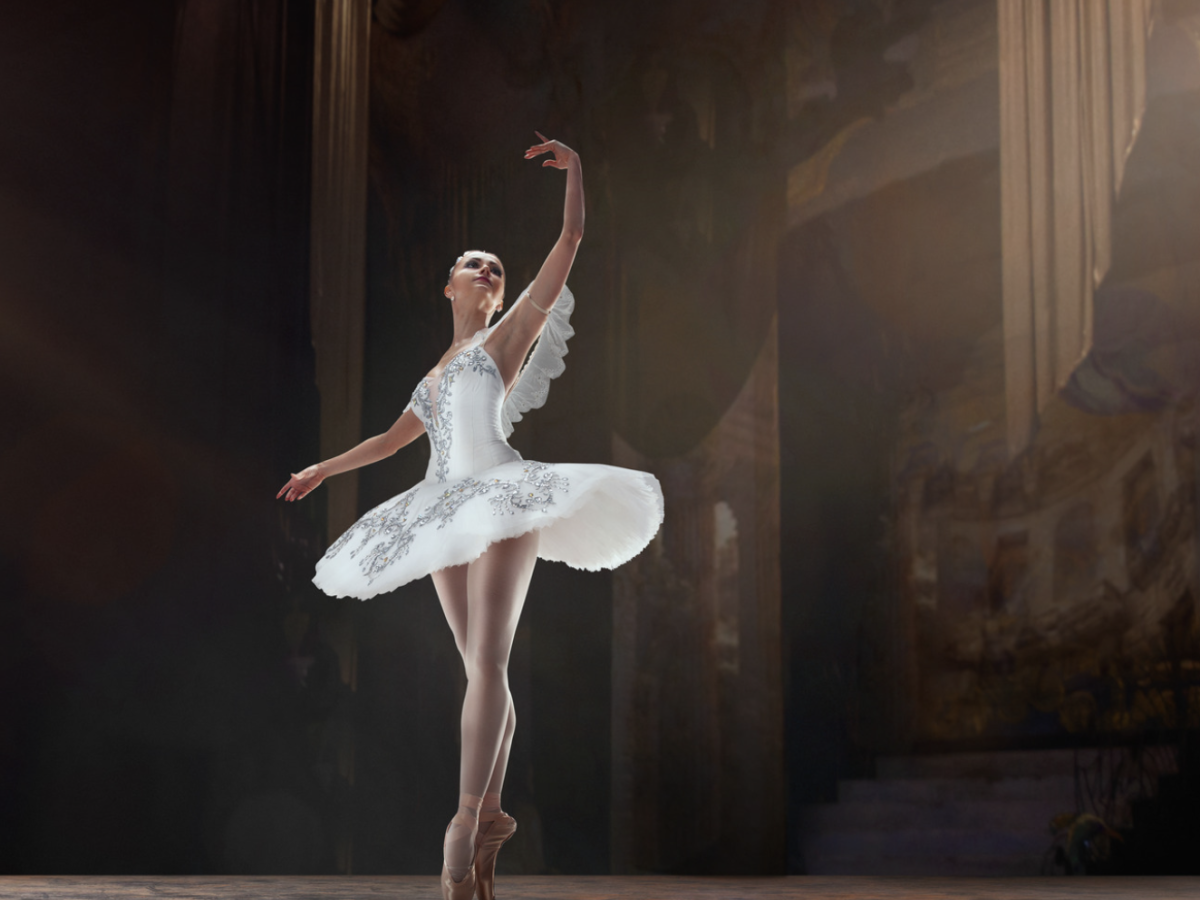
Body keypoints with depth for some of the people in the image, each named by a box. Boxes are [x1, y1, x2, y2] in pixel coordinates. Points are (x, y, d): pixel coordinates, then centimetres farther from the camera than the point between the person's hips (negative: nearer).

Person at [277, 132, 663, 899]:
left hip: (500, 496, -7)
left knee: (487, 663, -17)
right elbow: (393, 439, 41)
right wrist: (324, 469, 49)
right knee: (484, 669, 5)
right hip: (448, 516, 7)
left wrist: (575, 171, -8)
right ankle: (491, 814, 7)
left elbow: (570, 246, 2)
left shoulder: (509, 336, 11)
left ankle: (466, 820, -25)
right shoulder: (437, 375, 27)